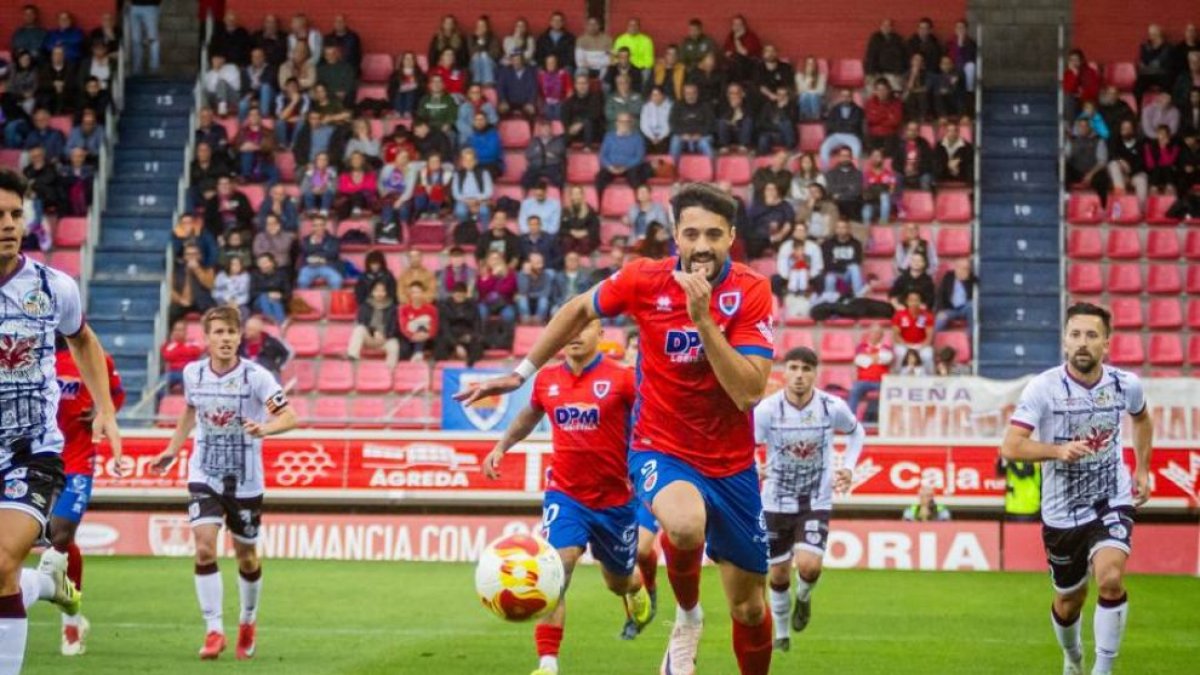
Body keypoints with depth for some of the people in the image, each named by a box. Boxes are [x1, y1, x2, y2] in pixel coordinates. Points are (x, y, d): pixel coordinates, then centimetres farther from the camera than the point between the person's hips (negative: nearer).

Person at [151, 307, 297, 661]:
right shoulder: (193, 373, -3)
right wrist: (173, 449, 17)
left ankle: (248, 620, 37)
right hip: (204, 477, 2)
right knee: (205, 548, -16)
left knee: (246, 556, 10)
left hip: (246, 481, -2)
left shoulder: (256, 376, -14)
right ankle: (214, 630, -11)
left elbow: (290, 416, -21)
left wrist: (265, 428, -40)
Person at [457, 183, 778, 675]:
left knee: (749, 607, 7)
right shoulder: (644, 280, -12)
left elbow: (749, 392, -24)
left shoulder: (751, 292, -14)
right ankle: (687, 617, -5)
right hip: (660, 450, -1)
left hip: (731, 464, 1)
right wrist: (521, 373, 12)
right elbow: (579, 309, 10)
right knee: (685, 523, -36)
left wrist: (703, 319, -30)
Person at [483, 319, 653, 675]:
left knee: (619, 581, 19)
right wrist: (501, 447, 16)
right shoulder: (546, 380, -1)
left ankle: (638, 589, 59)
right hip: (565, 494, 1)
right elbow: (530, 414, 21)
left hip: (615, 499, -1)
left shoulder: (622, 378, -13)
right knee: (555, 570, -21)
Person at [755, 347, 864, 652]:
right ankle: (781, 633, 34)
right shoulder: (767, 409, -16)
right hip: (776, 503, 0)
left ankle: (804, 597, 16)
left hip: (817, 503, 0)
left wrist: (848, 467, -2)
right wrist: (752, 469, -34)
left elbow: (856, 432, 10)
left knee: (809, 566, -20)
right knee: (778, 574, 8)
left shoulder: (833, 407, -12)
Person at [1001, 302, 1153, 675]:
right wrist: (1058, 450, -38)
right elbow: (1010, 448, -24)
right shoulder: (1043, 388, -17)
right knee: (1068, 603, 14)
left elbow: (1141, 419, 18)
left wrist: (1142, 470, 14)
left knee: (1110, 580, -26)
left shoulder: (1126, 384, -7)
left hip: (1112, 501, 0)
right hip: (1062, 513, 0)